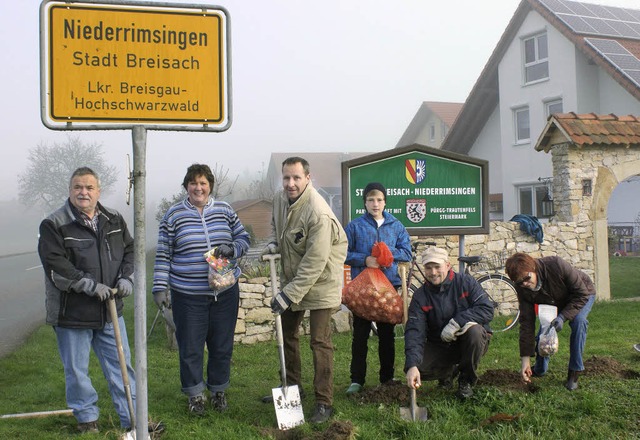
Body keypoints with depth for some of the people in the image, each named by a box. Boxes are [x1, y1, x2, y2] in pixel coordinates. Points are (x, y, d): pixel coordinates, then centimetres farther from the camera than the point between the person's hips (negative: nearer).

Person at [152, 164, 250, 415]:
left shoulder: (224, 211, 5)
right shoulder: (173, 215, 0)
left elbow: (243, 239, 11)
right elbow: (163, 255, 2)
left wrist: (231, 249, -11)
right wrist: (160, 287, -5)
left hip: (225, 292, 2)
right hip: (188, 295, -2)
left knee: (222, 345, 11)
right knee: (190, 347, 5)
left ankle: (218, 390, 29)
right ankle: (195, 394, 23)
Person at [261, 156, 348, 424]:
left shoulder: (318, 213, -29)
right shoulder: (280, 199, -3)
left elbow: (314, 263, -29)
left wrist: (289, 294, -27)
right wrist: (274, 243, 0)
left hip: (320, 282, -8)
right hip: (292, 278, 9)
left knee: (320, 342, -6)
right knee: (287, 333, 19)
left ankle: (324, 403, 6)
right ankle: (292, 386, 37)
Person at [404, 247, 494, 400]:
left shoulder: (466, 282, -10)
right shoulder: (420, 297, -9)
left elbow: (487, 309, -21)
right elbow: (414, 331, -20)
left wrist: (456, 323, -31)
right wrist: (412, 365, -35)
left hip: (469, 343, -1)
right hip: (440, 346, 2)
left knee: (474, 330, -34)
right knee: (418, 368, -23)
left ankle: (467, 380, -10)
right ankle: (449, 371, 12)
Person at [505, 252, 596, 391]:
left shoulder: (556, 265, -41)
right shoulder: (522, 288, -26)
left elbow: (582, 293, -30)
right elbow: (526, 322, -23)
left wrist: (563, 317, -41)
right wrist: (525, 359, -26)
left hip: (582, 296, -3)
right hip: (555, 302, 4)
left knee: (578, 321, -31)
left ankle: (574, 374, -19)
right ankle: (539, 370, 15)